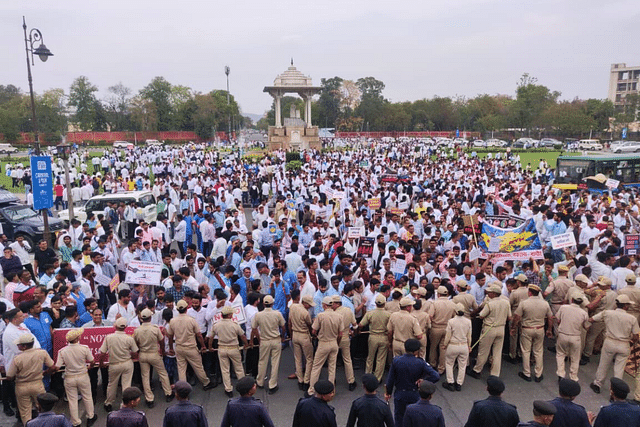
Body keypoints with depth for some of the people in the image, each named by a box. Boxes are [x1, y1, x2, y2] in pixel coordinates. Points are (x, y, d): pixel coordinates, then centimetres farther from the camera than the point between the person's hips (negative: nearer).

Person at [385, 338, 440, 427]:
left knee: (399, 417, 17)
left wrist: (388, 392, 7)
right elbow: (436, 376, -22)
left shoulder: (396, 361, -14)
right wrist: (423, 380, -10)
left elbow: (390, 379, -6)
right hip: (415, 395, 0)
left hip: (400, 394, 0)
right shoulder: (420, 363, -18)